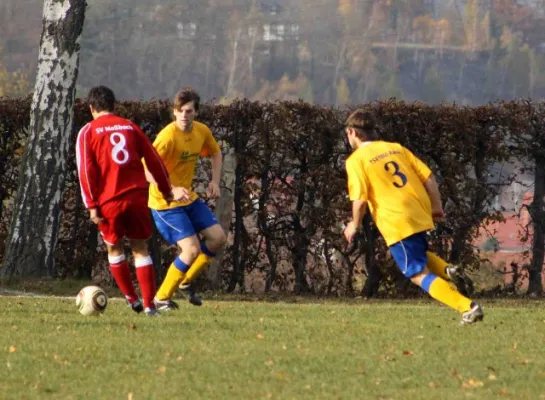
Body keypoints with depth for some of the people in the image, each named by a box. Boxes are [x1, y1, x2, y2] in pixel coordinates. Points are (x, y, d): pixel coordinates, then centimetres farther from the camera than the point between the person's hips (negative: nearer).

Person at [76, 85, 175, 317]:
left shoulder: (88, 132, 2)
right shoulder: (129, 127, 10)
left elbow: (85, 170, -6)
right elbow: (153, 159, 11)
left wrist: (92, 206, -6)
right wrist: (166, 190, 20)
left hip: (109, 200, -2)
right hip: (137, 197, 2)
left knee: (114, 247, 18)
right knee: (140, 249, 9)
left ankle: (132, 298, 20)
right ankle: (149, 305, 1)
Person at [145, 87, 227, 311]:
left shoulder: (202, 132, -1)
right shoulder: (168, 136, -24)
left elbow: (215, 153, 21)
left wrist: (215, 181, 7)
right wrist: (172, 190, -36)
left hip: (188, 198, 8)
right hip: (165, 202, -8)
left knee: (217, 238, 3)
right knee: (192, 249, -16)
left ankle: (186, 282, 21)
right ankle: (162, 298, -1)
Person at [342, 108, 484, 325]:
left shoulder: (356, 160, -4)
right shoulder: (396, 148, 14)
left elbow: (360, 200, -11)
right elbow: (429, 178, 9)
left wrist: (355, 225, 5)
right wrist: (436, 207, 19)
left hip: (396, 223, -7)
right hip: (421, 215, 7)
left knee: (419, 275, -2)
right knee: (418, 253, 34)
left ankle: (468, 307, -16)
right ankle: (445, 269, 4)